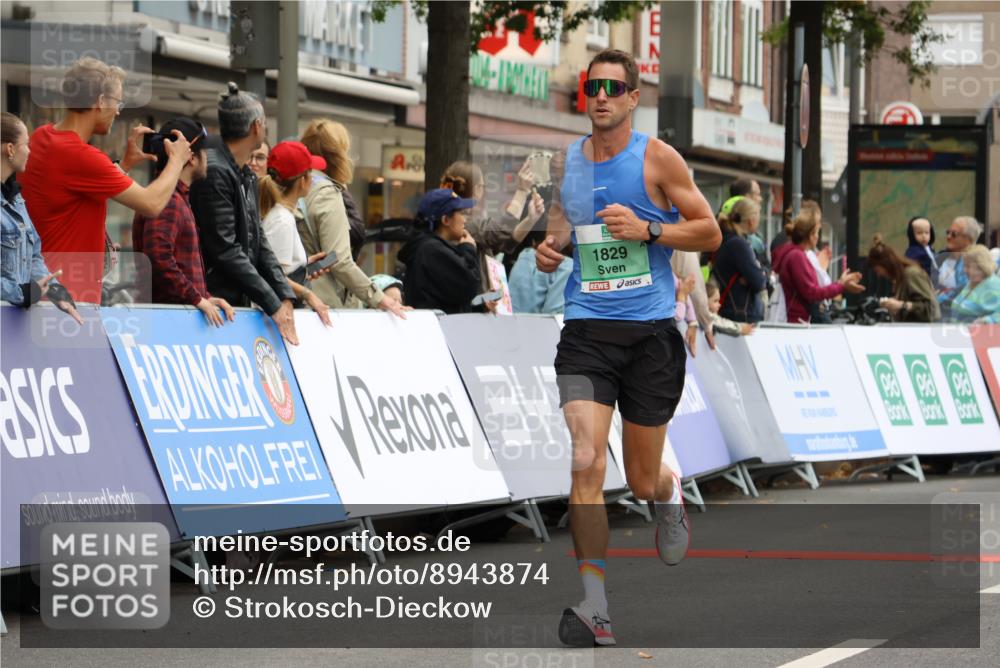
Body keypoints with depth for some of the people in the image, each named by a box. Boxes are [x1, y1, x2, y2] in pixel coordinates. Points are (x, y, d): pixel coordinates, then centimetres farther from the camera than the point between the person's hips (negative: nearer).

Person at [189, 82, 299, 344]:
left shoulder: (247, 176, 17)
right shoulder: (213, 171, -14)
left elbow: (258, 242, 17)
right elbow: (225, 249, -18)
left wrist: (284, 296, 3)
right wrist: (273, 304, -16)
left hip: (239, 303, 9)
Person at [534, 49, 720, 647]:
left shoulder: (657, 158, -2)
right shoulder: (564, 161, 9)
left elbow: (709, 232, 0)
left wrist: (646, 229, -14)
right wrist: (549, 251, 0)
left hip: (651, 331, -2)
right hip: (586, 331, 2)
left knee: (643, 480, 8)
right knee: (585, 462, -18)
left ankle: (669, 493, 48)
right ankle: (594, 607, -16)